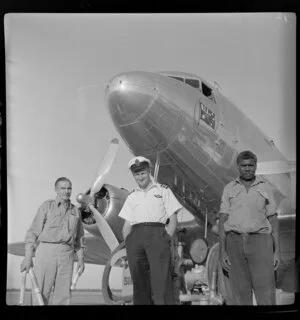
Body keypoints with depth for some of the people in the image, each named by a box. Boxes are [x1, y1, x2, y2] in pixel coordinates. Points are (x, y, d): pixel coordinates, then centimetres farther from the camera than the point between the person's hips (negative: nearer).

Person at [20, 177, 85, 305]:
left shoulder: (75, 211, 15)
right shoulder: (47, 206, 3)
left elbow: (78, 238, 20)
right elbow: (33, 232, -1)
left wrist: (81, 260, 11)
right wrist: (28, 257, -9)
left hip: (66, 255, 4)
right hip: (46, 251, -4)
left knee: (63, 295, 2)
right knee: (41, 292, -6)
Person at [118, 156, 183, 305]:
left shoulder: (163, 190, 14)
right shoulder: (132, 196, 23)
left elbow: (173, 219, 8)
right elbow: (127, 224, 19)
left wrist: (167, 239, -6)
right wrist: (128, 243, 2)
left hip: (157, 235, -3)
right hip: (135, 237, 3)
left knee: (161, 281, -14)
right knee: (139, 282, -1)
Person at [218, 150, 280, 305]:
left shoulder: (265, 188, 8)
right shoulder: (229, 189, 8)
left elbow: (273, 221, 7)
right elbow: (223, 220, 5)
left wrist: (276, 251, 0)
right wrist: (222, 251, -4)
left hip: (259, 241, -1)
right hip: (235, 241, 1)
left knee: (266, 296, -11)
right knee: (241, 295, 2)